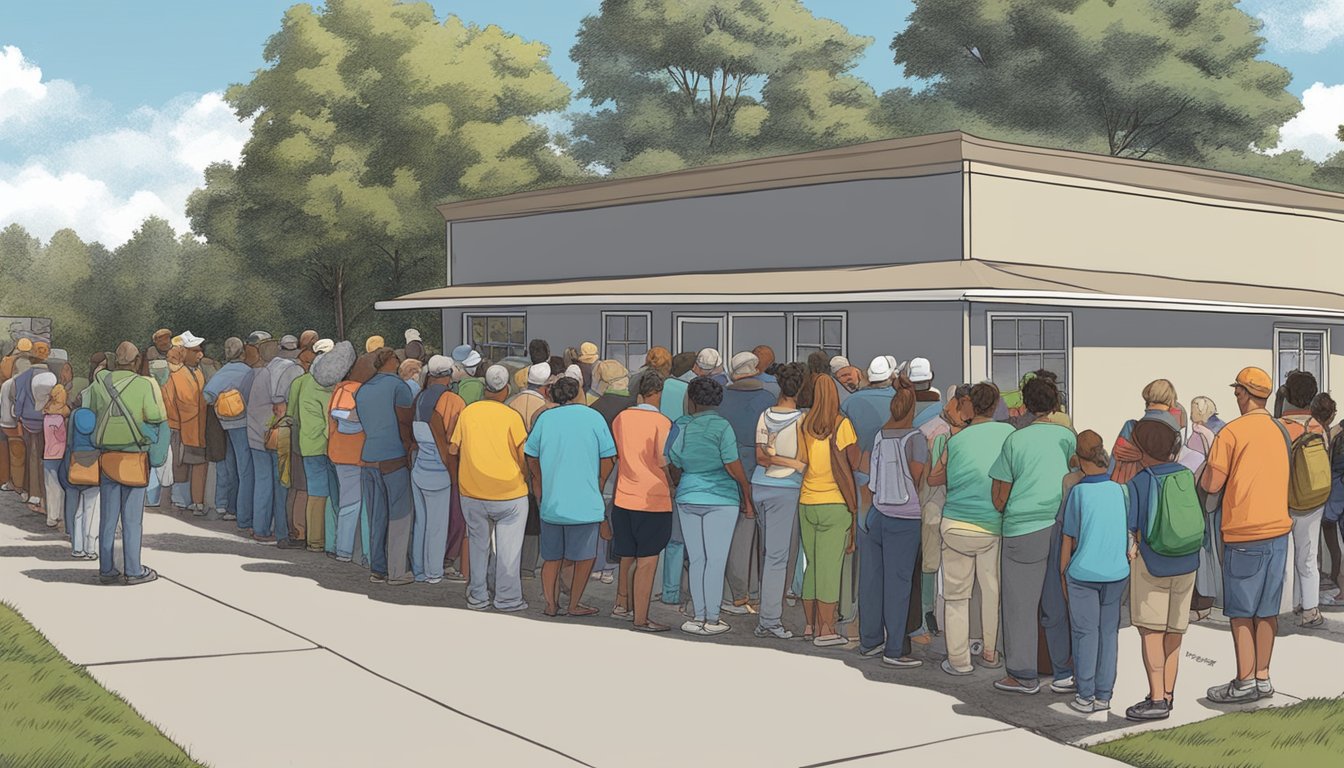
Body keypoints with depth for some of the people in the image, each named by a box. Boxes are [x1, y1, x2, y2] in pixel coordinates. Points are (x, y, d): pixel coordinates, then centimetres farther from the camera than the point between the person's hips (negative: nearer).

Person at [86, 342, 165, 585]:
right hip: (134, 458, -3)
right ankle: (133, 571, 6)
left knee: (107, 517, 10)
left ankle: (107, 569, 15)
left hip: (106, 457, 4)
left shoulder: (98, 385, 2)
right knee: (132, 518, 3)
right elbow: (156, 418, -14)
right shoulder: (145, 384, -10)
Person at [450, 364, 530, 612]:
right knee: (508, 547, 6)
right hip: (509, 494, -3)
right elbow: (524, 455, -10)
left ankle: (477, 597, 21)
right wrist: (528, 478, 8)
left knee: (477, 543, 15)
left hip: (472, 494, 3)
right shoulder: (511, 416, -9)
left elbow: (452, 450, 5)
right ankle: (507, 598, 9)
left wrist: (456, 480, 18)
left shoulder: (467, 413, 0)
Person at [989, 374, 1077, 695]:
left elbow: (999, 496, 0)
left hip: (1023, 529, -2)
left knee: (1021, 603, 5)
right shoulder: (1068, 437, 2)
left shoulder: (1015, 440, -3)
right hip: (1062, 529, 3)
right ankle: (1065, 674, 13)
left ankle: (1023, 675, 10)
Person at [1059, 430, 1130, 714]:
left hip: (1083, 574, -3)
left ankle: (1085, 696, 11)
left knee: (1085, 633, 7)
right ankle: (1104, 695, 16)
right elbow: (1129, 533, 5)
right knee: (1109, 632, 11)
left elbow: (1068, 539, -6)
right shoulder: (1119, 490, -4)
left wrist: (1063, 573, 5)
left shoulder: (1078, 492, -12)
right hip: (1117, 573, 3)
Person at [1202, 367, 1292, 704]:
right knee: (1267, 610, 11)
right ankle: (1263, 677, 17)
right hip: (1278, 528, 6)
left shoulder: (1232, 432, -13)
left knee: (1241, 612, 2)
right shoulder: (1279, 431, 7)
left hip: (1244, 533, -6)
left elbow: (1211, 484, -14)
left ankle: (1245, 681, 3)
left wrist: (1207, 465, 6)